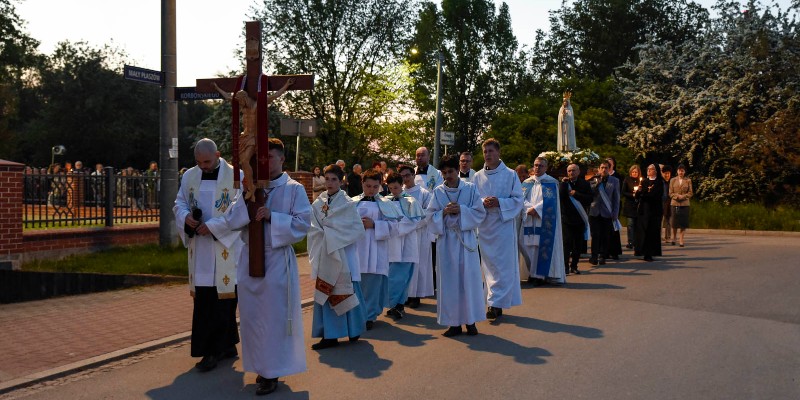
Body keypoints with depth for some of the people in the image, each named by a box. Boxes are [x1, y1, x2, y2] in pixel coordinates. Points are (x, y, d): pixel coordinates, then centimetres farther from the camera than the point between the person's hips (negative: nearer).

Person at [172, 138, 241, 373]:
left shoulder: (236, 176, -6)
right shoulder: (189, 176, 10)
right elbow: (179, 204, 14)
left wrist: (212, 226, -18)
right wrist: (186, 217, -10)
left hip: (225, 248, -5)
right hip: (199, 247, 5)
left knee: (221, 298, -3)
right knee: (203, 298, 8)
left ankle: (213, 350, 3)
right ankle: (227, 345, 21)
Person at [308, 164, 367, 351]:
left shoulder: (347, 204, -3)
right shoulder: (317, 204, 6)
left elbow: (358, 230, -9)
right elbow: (313, 230, 4)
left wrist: (330, 234, -12)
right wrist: (325, 235, -16)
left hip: (344, 255, -3)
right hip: (324, 255, 3)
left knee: (348, 293, -1)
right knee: (326, 294, 3)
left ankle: (354, 330, 13)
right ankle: (330, 335, 10)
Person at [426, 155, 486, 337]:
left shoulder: (470, 189, 2)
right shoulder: (438, 192, 5)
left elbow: (480, 213, -1)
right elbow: (430, 216, 3)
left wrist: (461, 210, -14)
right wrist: (444, 212, -14)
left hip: (466, 239, -1)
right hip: (446, 240, 1)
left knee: (469, 278, 0)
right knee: (449, 281, 2)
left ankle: (470, 321, 10)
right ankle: (454, 322, 10)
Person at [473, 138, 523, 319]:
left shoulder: (510, 175, 0)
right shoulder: (477, 177, 8)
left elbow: (518, 200, -2)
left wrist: (499, 202, -16)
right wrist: (483, 202, -13)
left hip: (504, 224, -3)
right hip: (484, 226, 3)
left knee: (503, 265, -6)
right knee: (489, 265, 6)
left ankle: (497, 302, -4)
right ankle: (497, 303, 14)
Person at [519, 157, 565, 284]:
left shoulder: (551, 182, 2)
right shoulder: (527, 183, 14)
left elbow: (549, 200, -9)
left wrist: (536, 209, -16)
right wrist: (528, 209, -13)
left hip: (544, 221, -4)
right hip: (528, 220, 4)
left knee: (542, 245, -7)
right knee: (526, 245, 1)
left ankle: (542, 274, -3)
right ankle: (533, 272, 12)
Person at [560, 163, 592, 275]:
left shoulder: (585, 184, 5)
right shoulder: (564, 184, 5)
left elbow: (590, 199, -6)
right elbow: (559, 198, -10)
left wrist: (576, 194, -12)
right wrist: (563, 184, -13)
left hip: (580, 218, 1)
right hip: (567, 218, -1)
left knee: (578, 244, 5)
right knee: (567, 242, -9)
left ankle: (574, 266, 14)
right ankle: (565, 265, -6)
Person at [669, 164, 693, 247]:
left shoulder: (688, 181, 7)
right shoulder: (673, 180, 7)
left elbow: (690, 193, 4)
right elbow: (670, 193, 4)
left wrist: (683, 196, -12)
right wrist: (677, 196, -12)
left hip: (684, 204, 0)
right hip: (675, 203, 0)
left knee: (683, 222, -2)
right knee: (674, 222, 0)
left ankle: (681, 240, 3)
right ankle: (674, 237, 23)